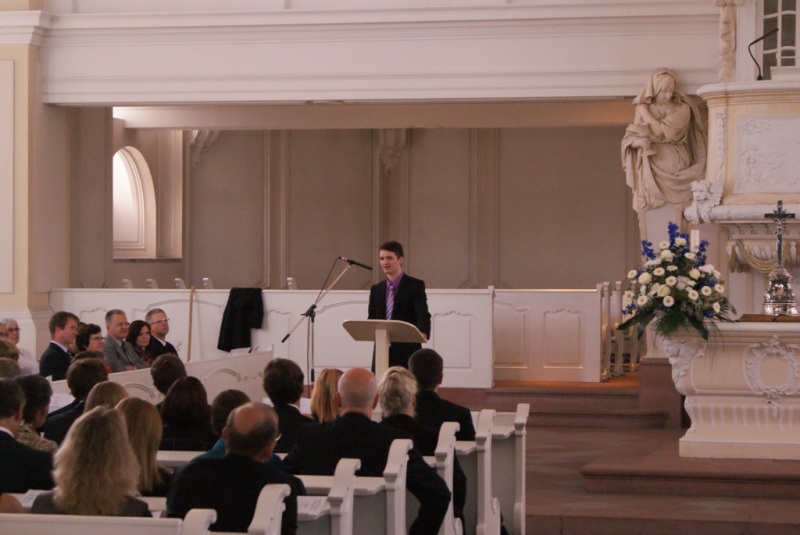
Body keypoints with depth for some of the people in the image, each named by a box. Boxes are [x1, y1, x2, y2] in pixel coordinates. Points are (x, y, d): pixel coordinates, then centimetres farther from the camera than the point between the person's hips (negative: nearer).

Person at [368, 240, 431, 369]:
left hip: (406, 352, -4)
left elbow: (422, 314, -13)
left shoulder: (415, 286, -1)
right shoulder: (376, 290, 14)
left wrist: (423, 333, -33)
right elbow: (372, 318, 13)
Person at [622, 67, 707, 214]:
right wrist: (639, 142, -17)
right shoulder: (644, 109, 9)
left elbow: (661, 130, -13)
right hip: (650, 167, 2)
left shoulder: (682, 108, -1)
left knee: (674, 207, -16)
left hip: (674, 166, -2)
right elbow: (629, 138, 7)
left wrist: (643, 109, -3)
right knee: (650, 206, -13)